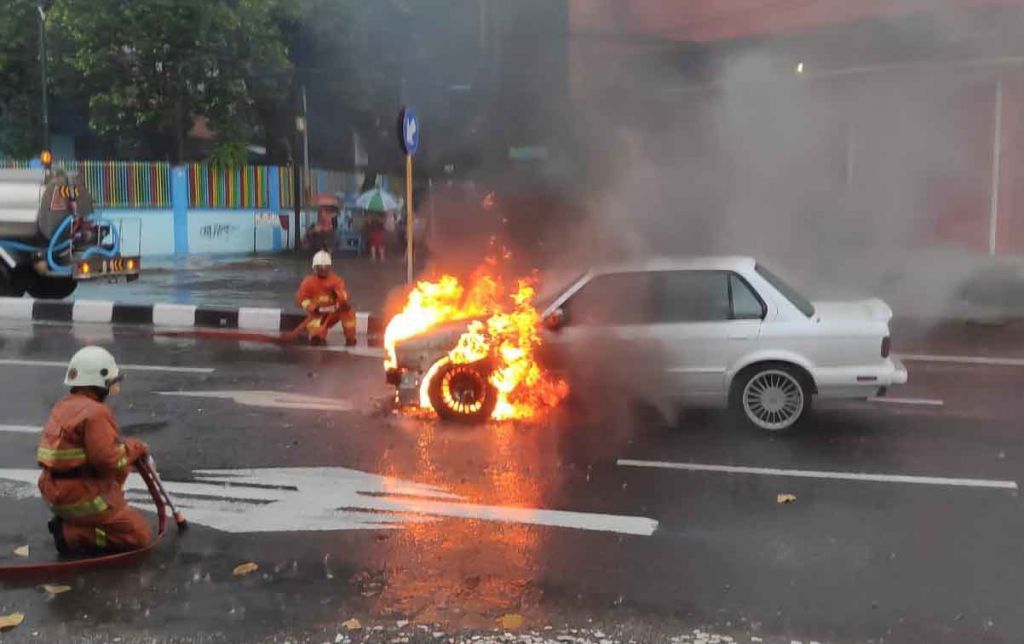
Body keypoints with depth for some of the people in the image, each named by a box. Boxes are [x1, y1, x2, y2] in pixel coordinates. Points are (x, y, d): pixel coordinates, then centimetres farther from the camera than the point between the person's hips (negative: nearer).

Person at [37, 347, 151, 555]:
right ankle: (70, 534, -8)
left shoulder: (64, 406, 10)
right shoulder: (95, 412, -20)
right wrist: (136, 448, -6)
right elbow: (110, 460, -23)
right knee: (140, 535, -1)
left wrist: (128, 447, 4)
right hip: (81, 496, -9)